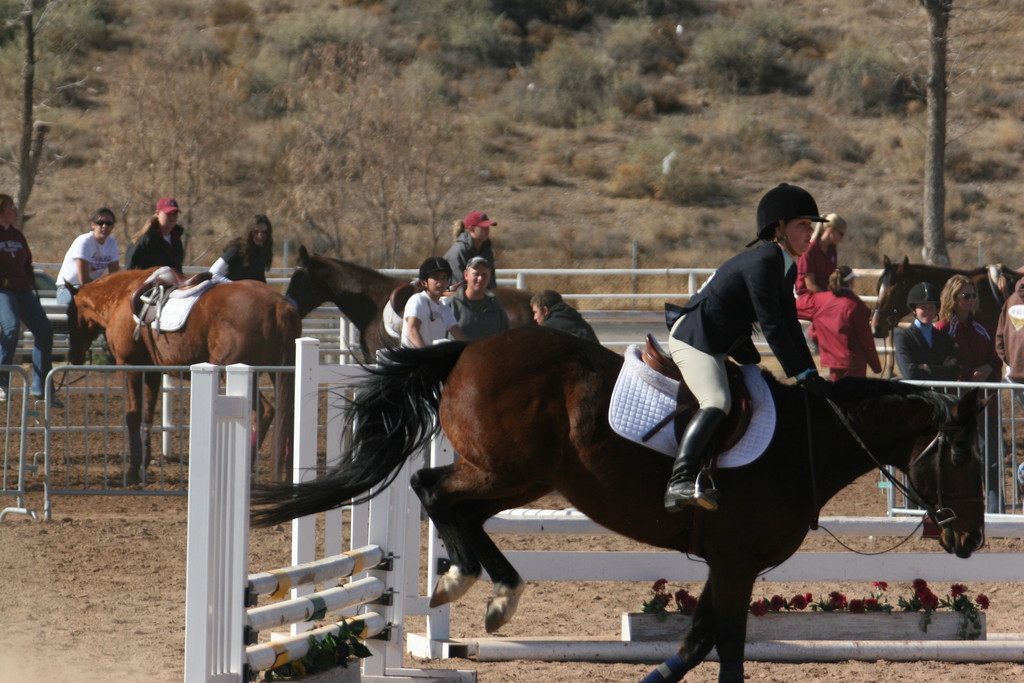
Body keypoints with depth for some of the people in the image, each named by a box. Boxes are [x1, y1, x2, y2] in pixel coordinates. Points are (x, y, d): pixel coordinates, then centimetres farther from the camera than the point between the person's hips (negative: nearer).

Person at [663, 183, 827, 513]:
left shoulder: (787, 268, 10)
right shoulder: (762, 261, -21)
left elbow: (790, 326, 11)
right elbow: (772, 328, -23)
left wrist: (811, 375, 1)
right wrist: (803, 376, -20)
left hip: (725, 344, 11)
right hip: (694, 337, -11)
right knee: (717, 402, -30)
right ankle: (679, 482, -44)